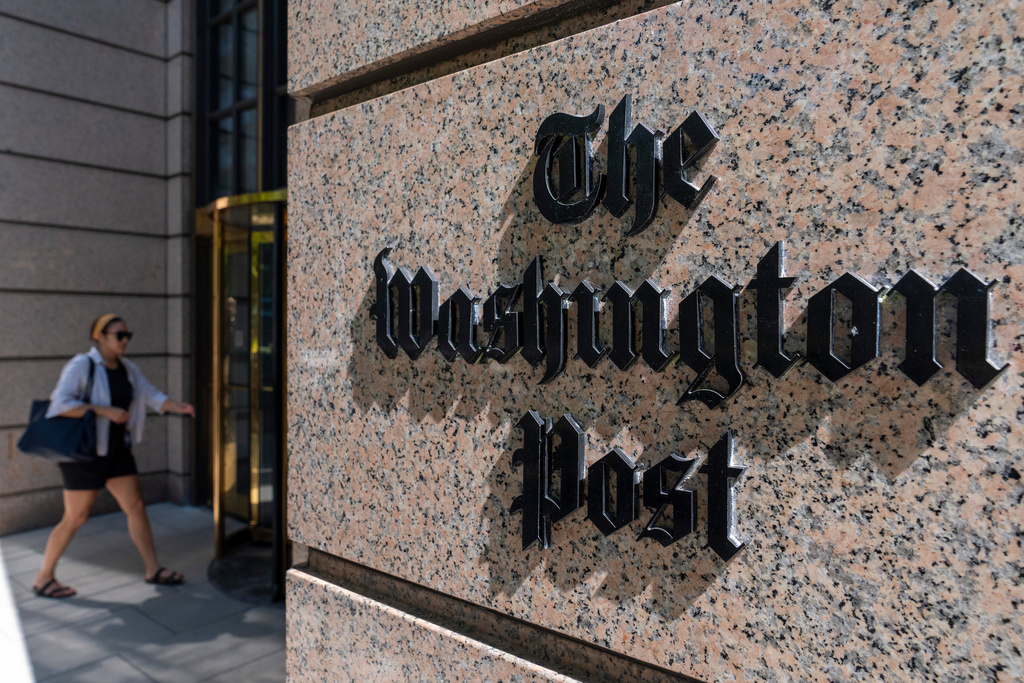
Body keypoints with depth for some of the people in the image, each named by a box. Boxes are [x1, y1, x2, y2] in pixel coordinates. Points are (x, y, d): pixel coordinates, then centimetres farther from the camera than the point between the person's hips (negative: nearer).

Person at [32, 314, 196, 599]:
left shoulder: (127, 369, 7)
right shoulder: (81, 365, -14)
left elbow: (152, 396, 6)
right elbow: (61, 404, -22)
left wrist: (179, 407, -12)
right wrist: (105, 410, -27)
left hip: (117, 449, 7)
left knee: (136, 508, 6)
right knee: (75, 518, 1)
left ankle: (153, 570, 14)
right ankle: (43, 578, 20)